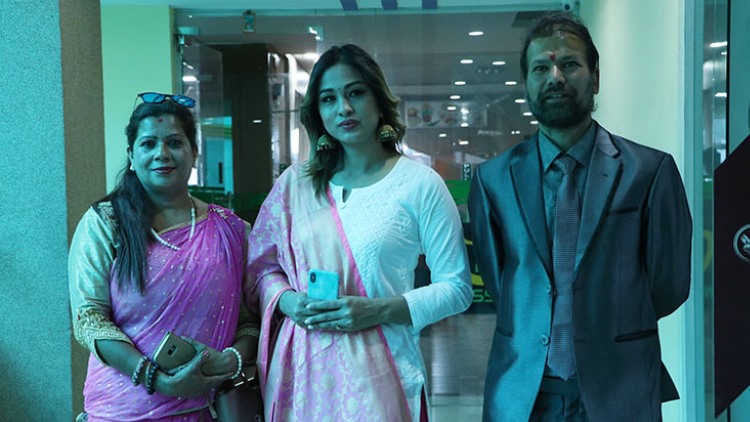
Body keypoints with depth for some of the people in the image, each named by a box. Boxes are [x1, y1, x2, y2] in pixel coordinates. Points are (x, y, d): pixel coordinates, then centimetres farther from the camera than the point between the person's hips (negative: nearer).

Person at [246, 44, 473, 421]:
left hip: (374, 372, -3)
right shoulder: (294, 184, 6)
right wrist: (287, 301, -7)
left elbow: (457, 288, -4)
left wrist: (378, 310, -15)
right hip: (302, 368, 3)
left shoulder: (420, 184, -4)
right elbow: (263, 267, 14)